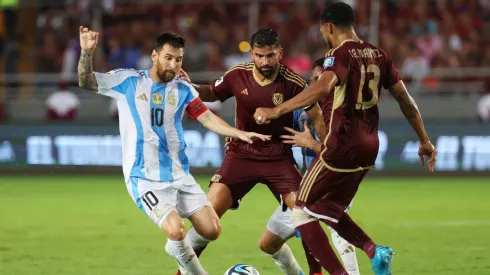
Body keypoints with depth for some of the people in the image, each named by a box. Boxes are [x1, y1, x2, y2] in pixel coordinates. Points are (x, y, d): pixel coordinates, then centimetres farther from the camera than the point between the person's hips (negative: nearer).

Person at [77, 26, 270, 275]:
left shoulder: (182, 89, 5)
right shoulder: (128, 81, -3)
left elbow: (207, 118, 3)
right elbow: (86, 82, -5)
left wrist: (239, 133, -11)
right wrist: (87, 52, -22)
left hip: (179, 175, 5)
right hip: (145, 178, -5)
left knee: (212, 230, -2)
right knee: (176, 230, -25)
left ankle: (177, 248, 29)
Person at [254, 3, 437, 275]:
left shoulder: (341, 54, -13)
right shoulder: (378, 55, 10)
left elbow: (322, 88, -32)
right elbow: (405, 98, 13)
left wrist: (276, 110, -36)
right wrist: (425, 140, 22)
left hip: (341, 147, -8)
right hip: (368, 148, 8)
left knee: (302, 211, 4)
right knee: (329, 210, 22)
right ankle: (374, 250, 2)